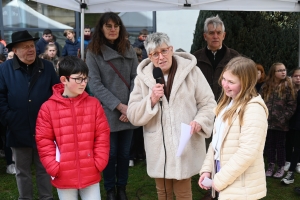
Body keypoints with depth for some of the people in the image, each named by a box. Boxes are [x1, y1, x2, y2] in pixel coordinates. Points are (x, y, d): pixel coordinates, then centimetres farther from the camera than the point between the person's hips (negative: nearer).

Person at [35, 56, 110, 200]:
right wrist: (54, 168, -9)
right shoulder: (48, 107, -6)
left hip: (90, 173, 1)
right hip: (64, 176, -1)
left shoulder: (93, 104, 0)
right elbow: (43, 141, -4)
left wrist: (99, 162, -5)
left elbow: (102, 135, 2)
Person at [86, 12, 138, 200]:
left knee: (125, 152, 12)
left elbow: (135, 78, 3)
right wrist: (119, 106, -13)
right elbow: (95, 85, -8)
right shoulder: (93, 52, -3)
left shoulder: (128, 49, 6)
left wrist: (131, 106, -10)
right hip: (107, 112, -3)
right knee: (110, 153, 7)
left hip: (129, 111, 3)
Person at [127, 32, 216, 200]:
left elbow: (208, 103, -1)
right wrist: (151, 100, -18)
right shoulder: (143, 77, 0)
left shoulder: (191, 71, -6)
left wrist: (200, 121, -20)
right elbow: (133, 116, -2)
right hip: (158, 147, 3)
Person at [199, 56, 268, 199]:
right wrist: (207, 169, 2)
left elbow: (248, 152, -24)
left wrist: (220, 180, -18)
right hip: (225, 182, 8)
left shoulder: (253, 108, -19)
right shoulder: (227, 104, 10)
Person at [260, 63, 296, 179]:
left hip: (281, 123, -3)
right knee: (269, 145, 11)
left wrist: (284, 118, -14)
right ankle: (271, 166, 25)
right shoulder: (266, 86, 6)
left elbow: (292, 105, -7)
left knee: (280, 145, 8)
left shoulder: (288, 86, -4)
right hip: (268, 121, 3)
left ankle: (281, 167, 21)